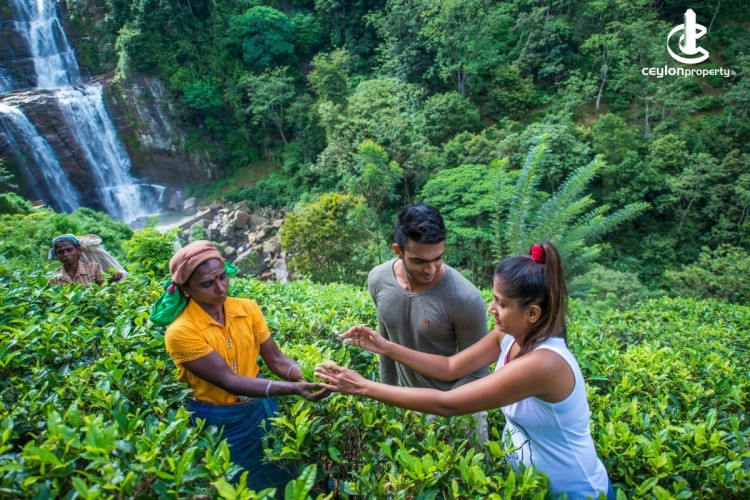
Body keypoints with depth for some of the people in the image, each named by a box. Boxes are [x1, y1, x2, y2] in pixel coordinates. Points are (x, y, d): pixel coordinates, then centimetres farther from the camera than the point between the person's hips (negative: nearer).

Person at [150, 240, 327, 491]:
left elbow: (275, 358, -8)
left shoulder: (248, 308, -8)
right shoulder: (181, 331, -23)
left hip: (261, 410, 4)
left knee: (280, 480, 20)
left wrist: (305, 376, -30)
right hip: (217, 423, -4)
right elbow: (229, 381, -27)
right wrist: (294, 389, -36)